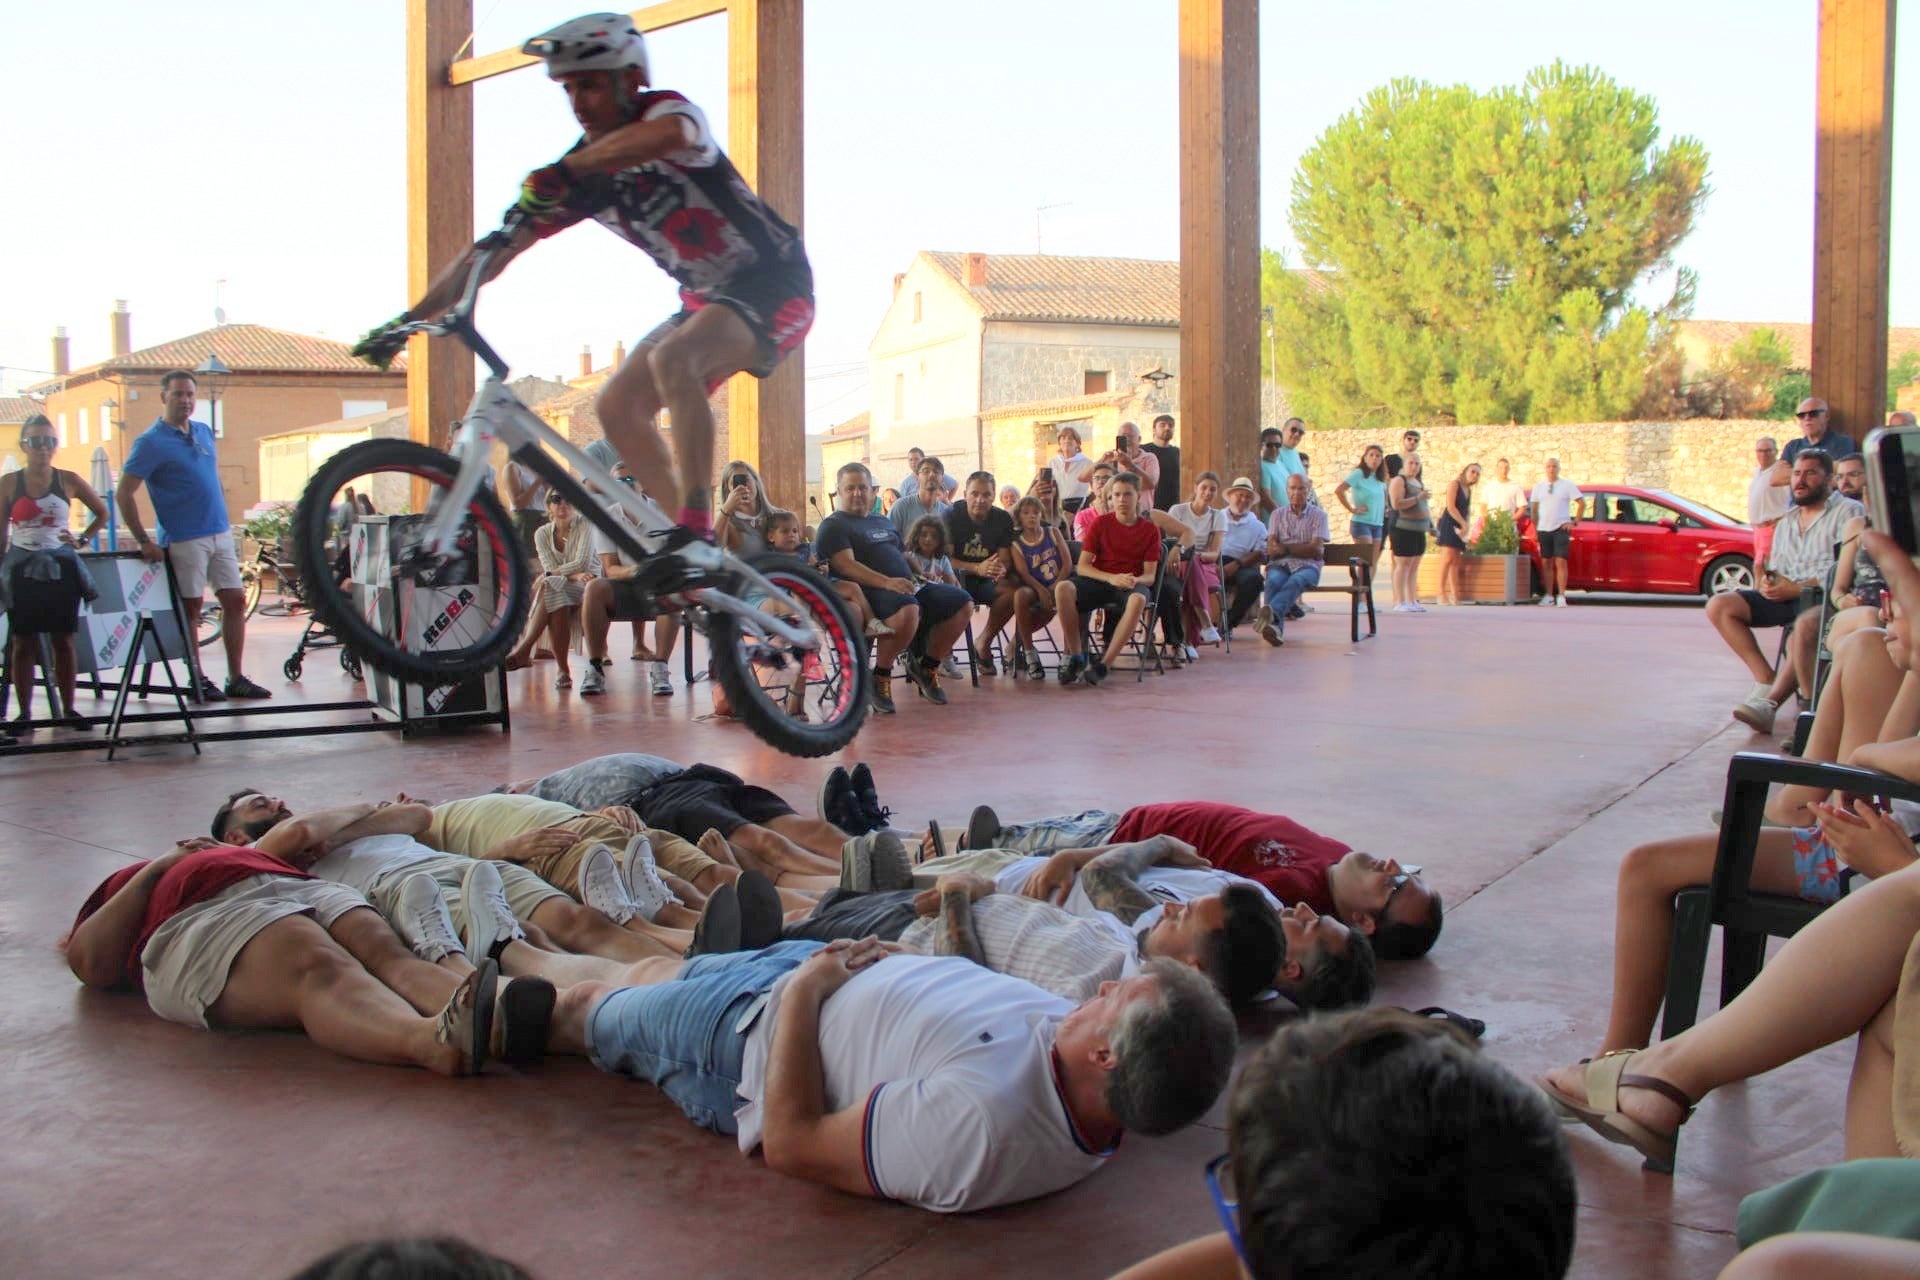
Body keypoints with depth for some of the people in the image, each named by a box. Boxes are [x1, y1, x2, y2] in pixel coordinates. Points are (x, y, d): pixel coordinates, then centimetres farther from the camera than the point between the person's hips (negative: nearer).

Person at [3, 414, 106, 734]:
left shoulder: (67, 480, 1)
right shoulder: (9, 483, 0)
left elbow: (102, 512, 11)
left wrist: (82, 540, -1)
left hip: (61, 567, 0)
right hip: (21, 569, 0)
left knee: (63, 640, 4)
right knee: (24, 643, 3)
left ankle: (68, 710, 11)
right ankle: (24, 713, 8)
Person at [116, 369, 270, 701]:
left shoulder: (204, 432, 11)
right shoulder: (151, 442, -9)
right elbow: (124, 494, -10)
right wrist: (144, 542, -13)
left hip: (220, 533, 6)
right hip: (184, 540, -6)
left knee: (235, 600, 4)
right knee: (190, 608, 1)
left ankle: (236, 678, 10)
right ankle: (197, 680, 11)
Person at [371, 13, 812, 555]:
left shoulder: (665, 108, -16)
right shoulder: (581, 178, 1)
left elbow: (670, 133, -44)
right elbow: (496, 250, 1)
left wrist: (563, 171, -54)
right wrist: (409, 319, -6)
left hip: (774, 284, -8)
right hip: (707, 299, 8)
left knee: (673, 357, -33)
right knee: (617, 405, -3)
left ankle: (696, 528, -31)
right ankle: (693, 550, 2)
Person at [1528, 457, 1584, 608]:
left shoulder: (1568, 485, 3)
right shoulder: (1538, 487, 13)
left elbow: (1582, 503, 3)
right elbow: (1534, 509, 15)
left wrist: (1574, 522, -3)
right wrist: (1535, 528, 8)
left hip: (1561, 529, -3)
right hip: (1544, 529, 3)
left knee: (1561, 562, -10)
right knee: (1546, 563, 4)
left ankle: (1561, 596, -11)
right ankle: (1549, 595, 10)